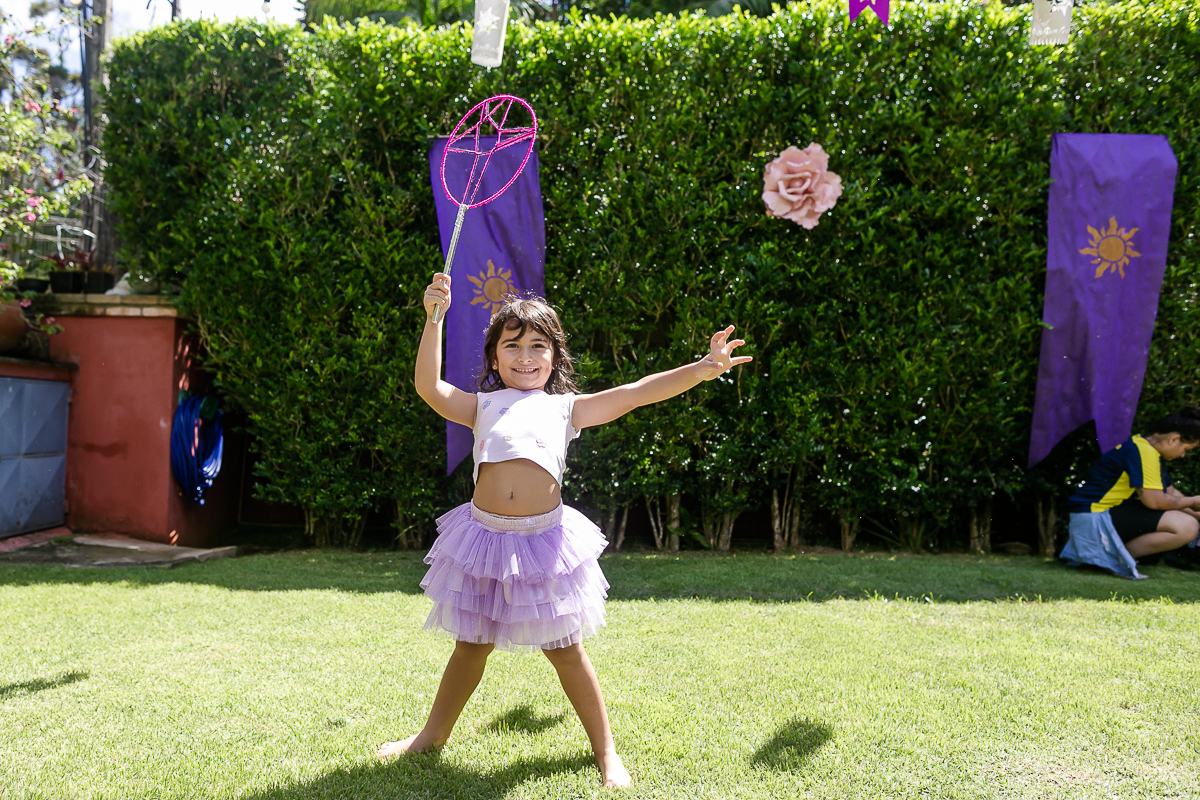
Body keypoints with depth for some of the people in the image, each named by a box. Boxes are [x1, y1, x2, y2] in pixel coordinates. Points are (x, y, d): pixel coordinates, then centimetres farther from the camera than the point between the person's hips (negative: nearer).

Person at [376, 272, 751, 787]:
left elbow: (634, 393, 4)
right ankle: (434, 734, 38)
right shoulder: (483, 406, 13)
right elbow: (429, 387, -2)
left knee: (564, 648, 9)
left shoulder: (566, 408, 11)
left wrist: (704, 367, -4)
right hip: (486, 534, 1)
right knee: (471, 645, 16)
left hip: (544, 538, -1)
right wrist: (433, 319, -5)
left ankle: (605, 749, 25)